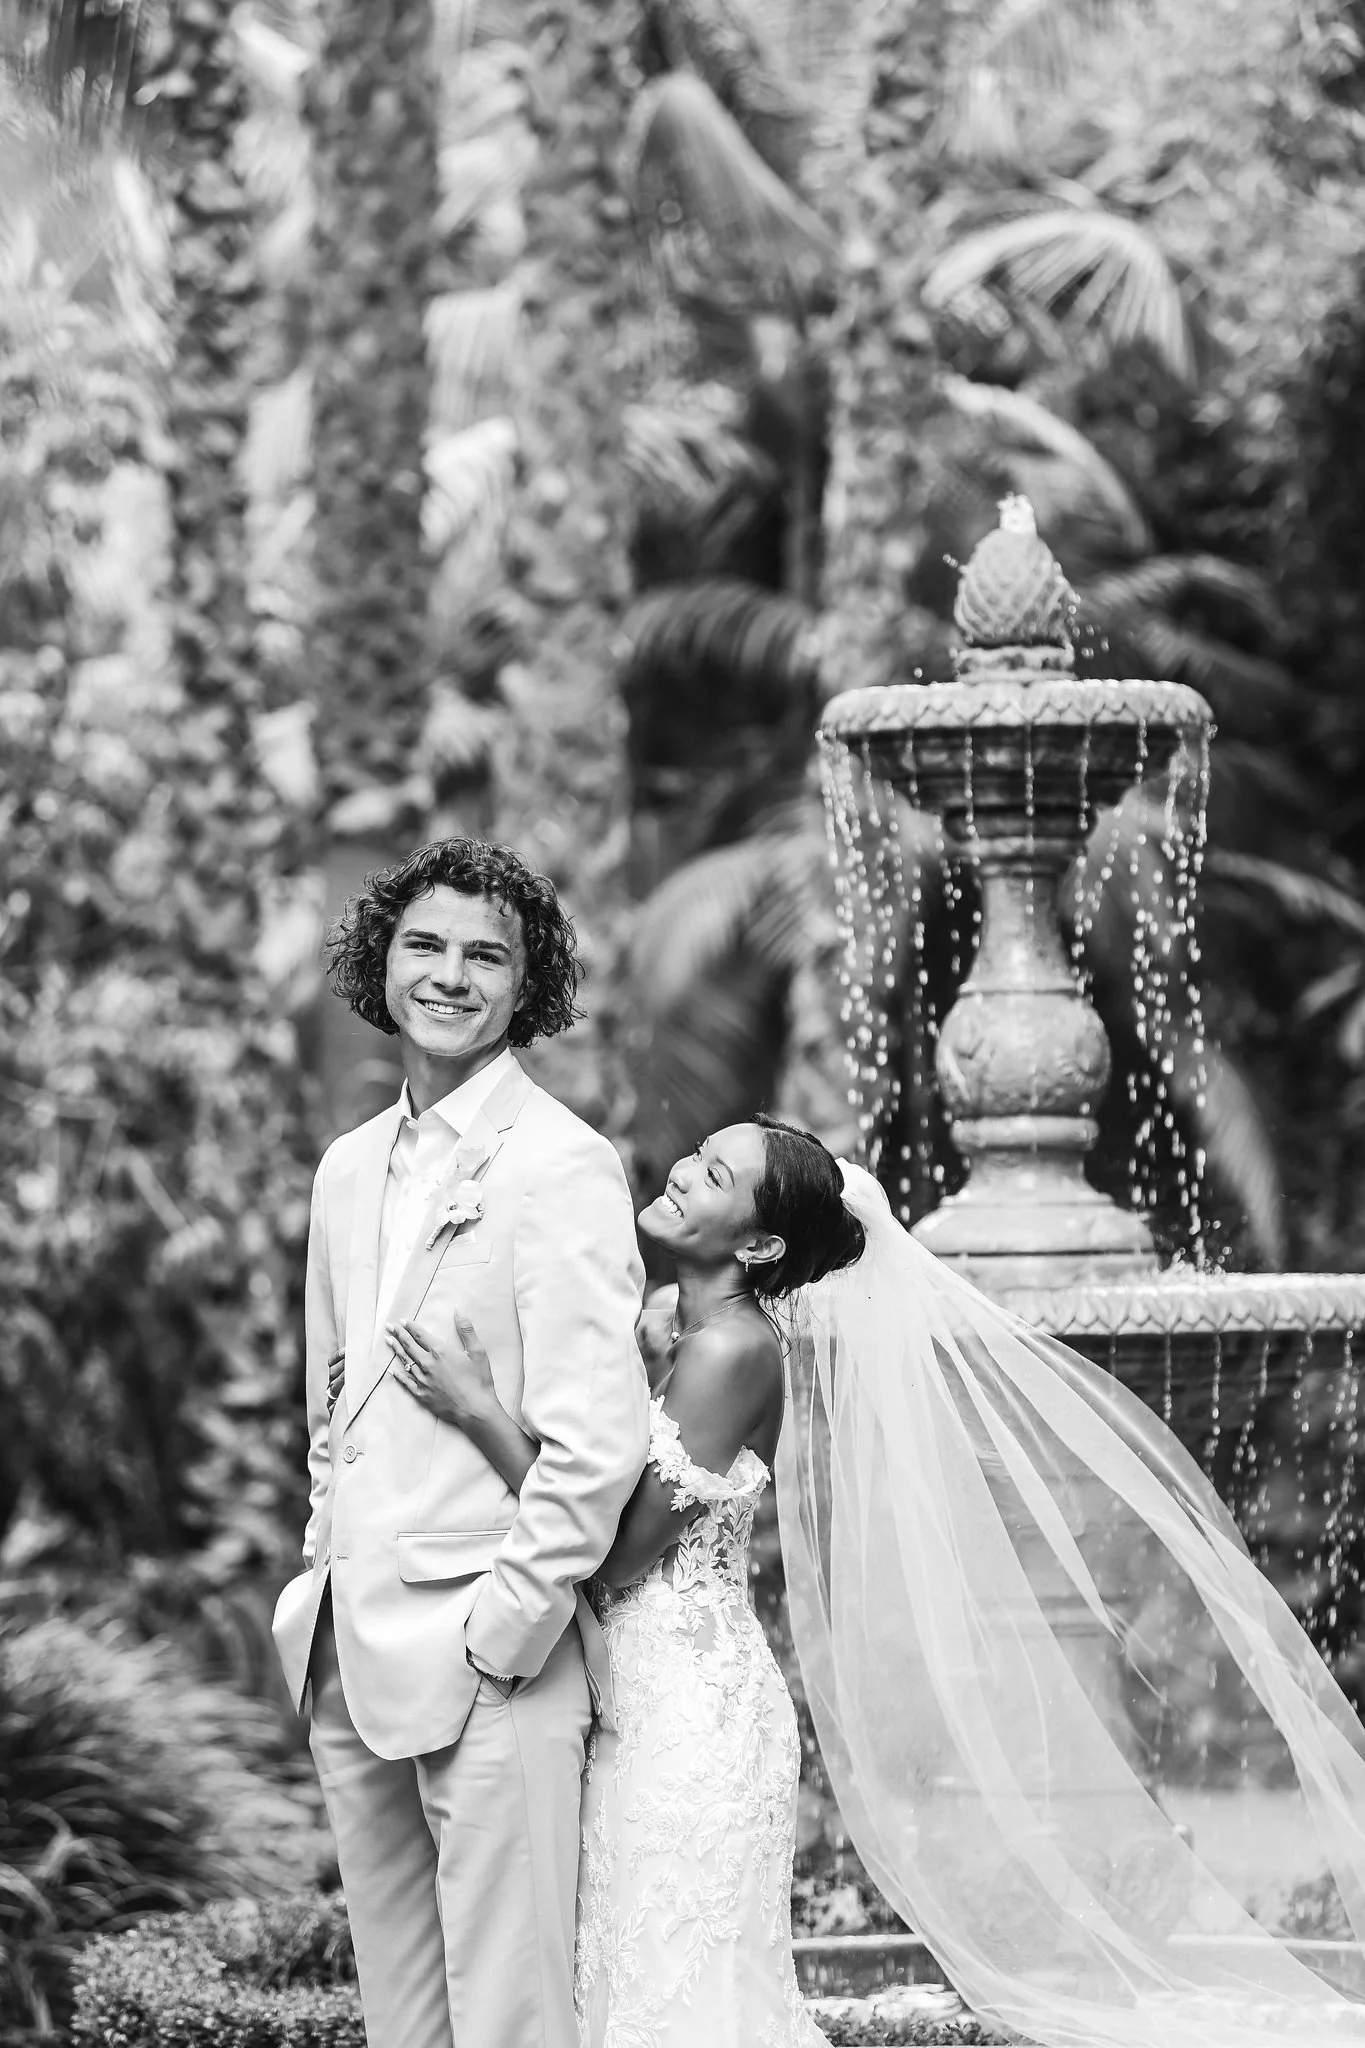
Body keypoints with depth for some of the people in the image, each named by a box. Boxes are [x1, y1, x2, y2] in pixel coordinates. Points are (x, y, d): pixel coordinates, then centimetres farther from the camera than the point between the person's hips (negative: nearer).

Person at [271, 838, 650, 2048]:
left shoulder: (561, 1166, -10)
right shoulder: (351, 1171, 14)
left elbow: (599, 1442, -16)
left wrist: (502, 1631, -15)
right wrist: (328, 1579, 14)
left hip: (490, 1666, -8)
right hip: (351, 1661, 8)